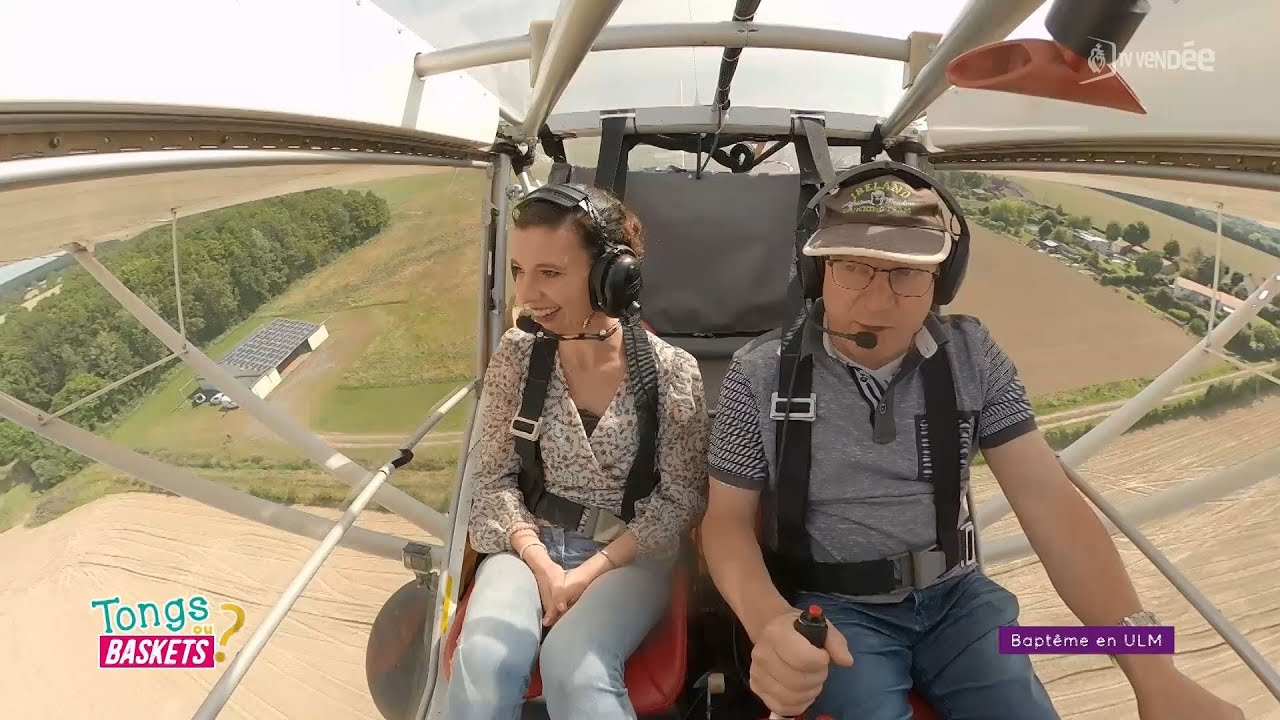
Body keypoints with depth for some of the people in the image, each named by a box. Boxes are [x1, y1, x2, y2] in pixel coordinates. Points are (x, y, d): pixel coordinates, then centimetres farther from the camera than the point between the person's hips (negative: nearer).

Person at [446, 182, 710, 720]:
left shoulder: (671, 372, -12)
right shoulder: (516, 355, -4)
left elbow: (680, 501, -7)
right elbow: (494, 478, 0)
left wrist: (591, 572, -15)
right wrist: (542, 566, -14)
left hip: (631, 556, -2)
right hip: (532, 545, 2)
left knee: (573, 662, -30)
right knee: (483, 659, -26)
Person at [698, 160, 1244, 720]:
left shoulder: (972, 357, -5)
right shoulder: (761, 373, -12)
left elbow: (1047, 499, -10)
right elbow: (727, 519, -8)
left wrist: (1151, 670, -19)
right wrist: (768, 623, -30)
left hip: (955, 598, 4)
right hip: (833, 608, -3)